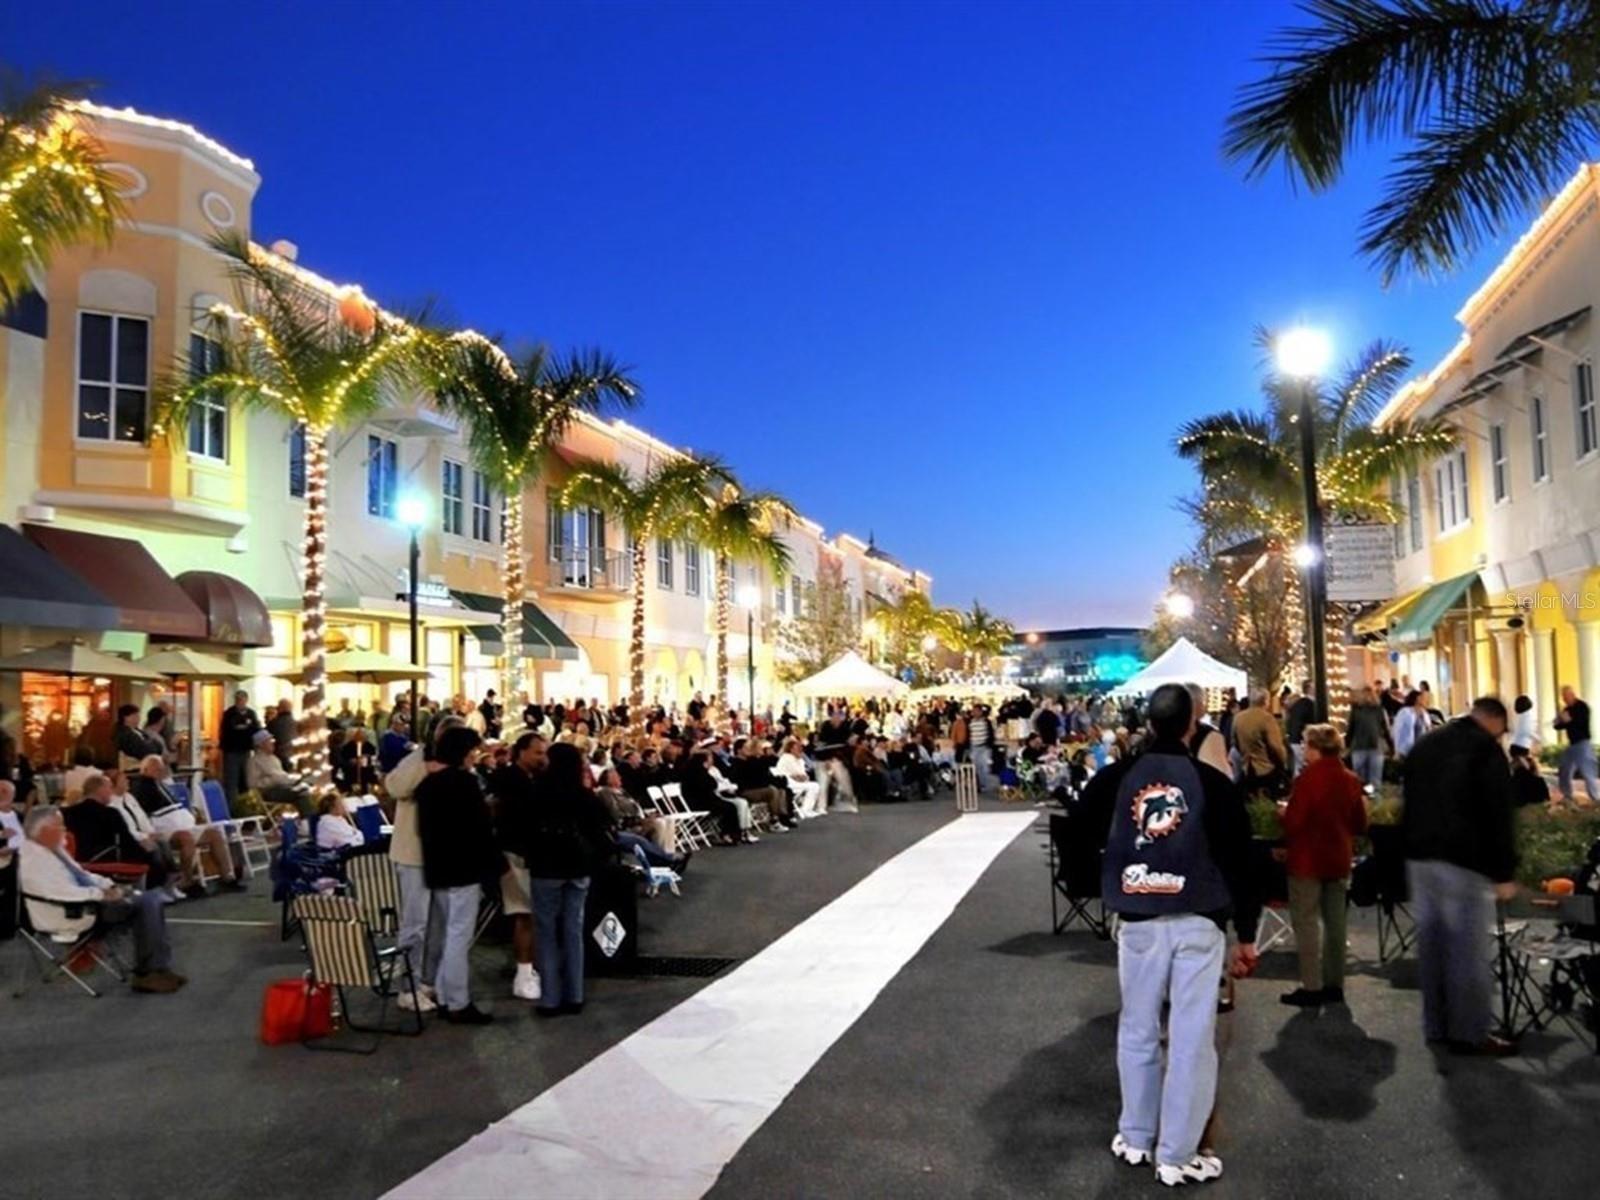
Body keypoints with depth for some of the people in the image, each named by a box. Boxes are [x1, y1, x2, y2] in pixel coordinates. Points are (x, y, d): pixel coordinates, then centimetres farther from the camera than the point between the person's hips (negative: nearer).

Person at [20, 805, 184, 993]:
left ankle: (159, 968, -3)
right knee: (144, 904, -21)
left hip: (87, 899, 10)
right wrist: (102, 894, -21)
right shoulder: (34, 858, -16)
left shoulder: (55, 850, 14)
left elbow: (82, 876, 22)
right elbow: (63, 892, -28)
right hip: (73, 914, -10)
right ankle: (146, 973, -11)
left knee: (152, 898, -2)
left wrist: (108, 886, 6)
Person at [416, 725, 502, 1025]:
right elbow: (480, 828, -15)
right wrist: (496, 864, -9)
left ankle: (445, 997, 20)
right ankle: (458, 1005, 0)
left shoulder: (427, 784, 10)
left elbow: (423, 828, 16)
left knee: (451, 934, 17)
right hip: (463, 868, -9)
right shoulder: (464, 781, -15)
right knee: (459, 936, -4)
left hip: (437, 868, 9)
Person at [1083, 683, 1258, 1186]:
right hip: (1198, 923, -2)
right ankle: (1177, 1155, 9)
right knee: (1192, 1038, 4)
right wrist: (1247, 935, 6)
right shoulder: (1213, 783, -4)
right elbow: (1238, 862, -1)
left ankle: (1135, 1138, 25)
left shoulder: (1115, 778, 0)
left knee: (1138, 1031, 15)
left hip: (1139, 921, 2)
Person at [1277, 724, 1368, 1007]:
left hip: (1308, 860, -6)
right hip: (1339, 859, 7)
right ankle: (1334, 985, 21)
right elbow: (1360, 825, 8)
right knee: (1335, 922, 13)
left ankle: (1312, 987, 1)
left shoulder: (1307, 779, -18)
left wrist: (1283, 811, 1)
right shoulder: (1350, 780, 2)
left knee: (1307, 922, 1)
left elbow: (1293, 823, -19)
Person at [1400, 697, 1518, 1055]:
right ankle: (1471, 1033, 4)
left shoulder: (1424, 744, 15)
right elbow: (1498, 816, -12)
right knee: (1469, 950, -1)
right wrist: (1503, 873, -9)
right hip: (1464, 861, -7)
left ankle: (1436, 1025, 18)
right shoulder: (1487, 749, -8)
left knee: (1431, 944, 11)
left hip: (1420, 858, 7)